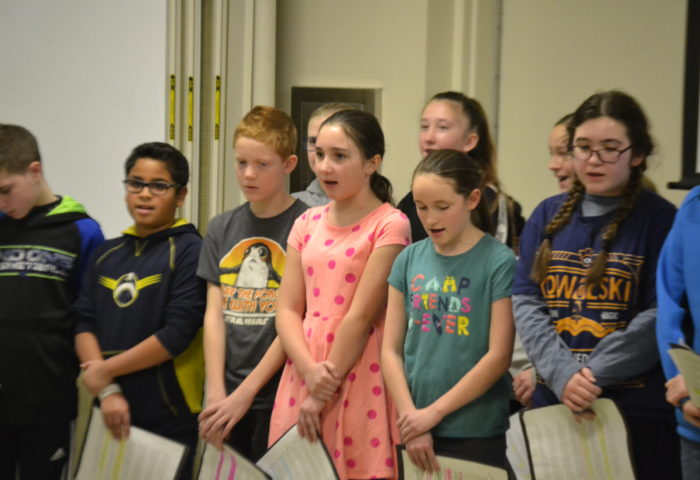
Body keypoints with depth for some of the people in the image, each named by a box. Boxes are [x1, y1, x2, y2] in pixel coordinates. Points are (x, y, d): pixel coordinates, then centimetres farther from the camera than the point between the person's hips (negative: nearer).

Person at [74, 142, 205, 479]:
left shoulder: (189, 250, -6)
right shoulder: (106, 253, 12)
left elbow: (178, 334, -14)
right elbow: (84, 324, 4)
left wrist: (106, 370, -9)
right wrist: (107, 391, -11)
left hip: (170, 421, -5)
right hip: (113, 414, 5)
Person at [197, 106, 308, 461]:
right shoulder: (222, 228, 11)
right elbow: (214, 314, 6)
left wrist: (245, 393, -11)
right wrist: (216, 393, -4)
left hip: (277, 398, -4)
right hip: (227, 397, 5)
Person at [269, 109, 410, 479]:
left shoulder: (390, 225, -6)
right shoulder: (308, 223, 11)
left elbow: (361, 316, -11)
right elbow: (288, 310, 5)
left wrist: (323, 394, -10)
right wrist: (310, 371, -12)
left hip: (358, 379, -5)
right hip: (304, 377, 5)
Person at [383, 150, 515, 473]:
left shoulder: (499, 262, -6)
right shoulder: (409, 260, 6)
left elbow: (498, 356, -10)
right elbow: (391, 350, 5)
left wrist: (433, 412, -10)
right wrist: (410, 416, -6)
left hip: (475, 433, -3)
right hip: (414, 429, 3)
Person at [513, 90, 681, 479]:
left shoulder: (661, 219, -2)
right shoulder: (548, 216, 9)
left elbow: (661, 316, -9)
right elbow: (526, 301, 2)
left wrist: (593, 373, -18)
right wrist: (562, 373, -13)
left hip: (638, 410, -3)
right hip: (552, 401, 4)